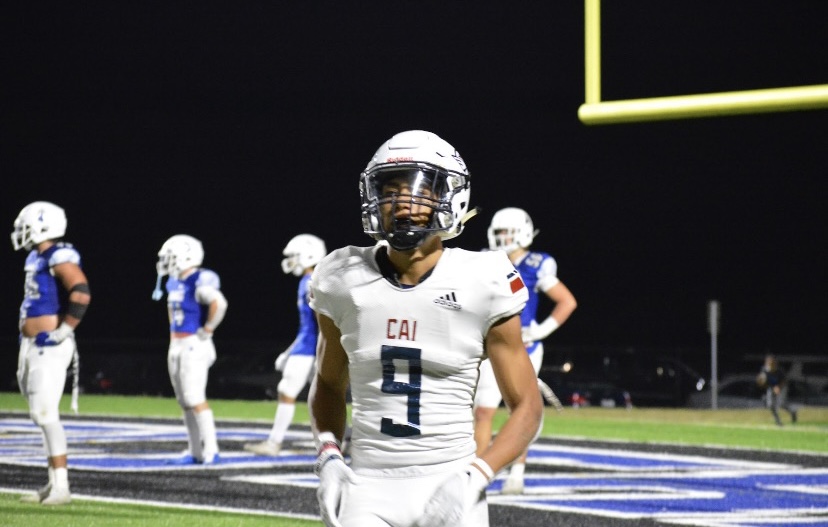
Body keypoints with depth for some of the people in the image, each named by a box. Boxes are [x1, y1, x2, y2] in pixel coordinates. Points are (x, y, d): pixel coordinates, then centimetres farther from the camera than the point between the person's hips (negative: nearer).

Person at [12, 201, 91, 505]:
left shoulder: (59, 258, -15)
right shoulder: (36, 258, 16)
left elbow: (81, 295, -27)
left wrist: (64, 330, -21)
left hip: (50, 347, -10)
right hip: (33, 347, 10)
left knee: (45, 414, -12)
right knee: (41, 415, 10)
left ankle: (61, 486, -10)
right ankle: (54, 484, 15)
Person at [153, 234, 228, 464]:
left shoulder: (200, 281, -16)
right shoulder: (175, 282, 12)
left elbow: (219, 303, -33)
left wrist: (207, 330, -23)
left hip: (194, 346, -9)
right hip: (176, 346, 9)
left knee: (195, 399, -12)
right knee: (185, 401, 9)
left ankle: (211, 449, -7)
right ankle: (195, 451, 13)